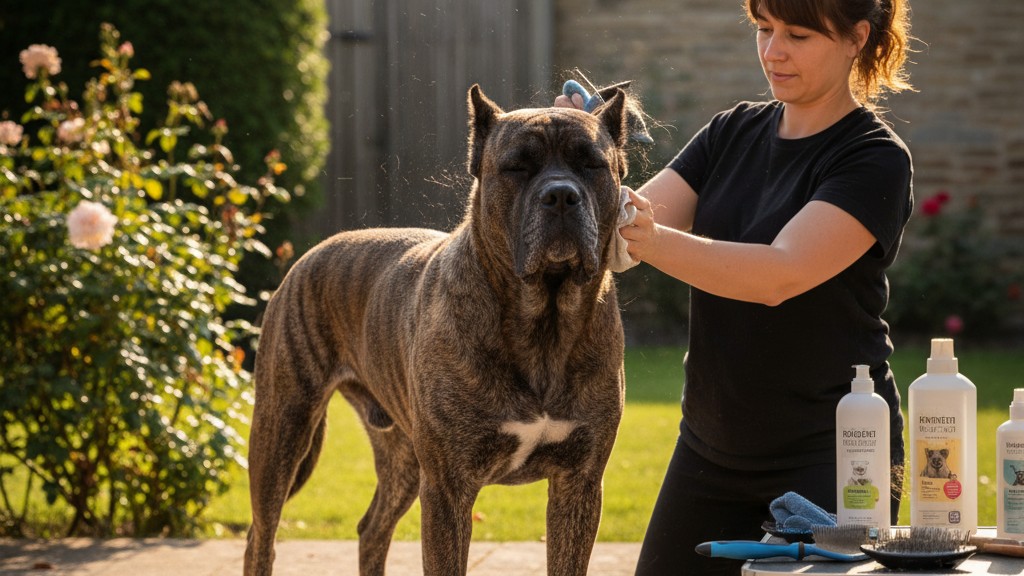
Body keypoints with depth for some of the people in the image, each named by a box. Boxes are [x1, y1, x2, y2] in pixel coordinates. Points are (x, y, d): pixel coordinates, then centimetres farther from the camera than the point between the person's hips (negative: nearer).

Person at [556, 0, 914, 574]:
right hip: (711, 447, 6)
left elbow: (781, 275, -25)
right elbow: (636, 223, -1)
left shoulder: (877, 160, -11)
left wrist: (653, 240, -38)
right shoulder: (733, 133, 9)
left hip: (830, 456, -6)